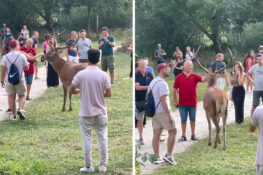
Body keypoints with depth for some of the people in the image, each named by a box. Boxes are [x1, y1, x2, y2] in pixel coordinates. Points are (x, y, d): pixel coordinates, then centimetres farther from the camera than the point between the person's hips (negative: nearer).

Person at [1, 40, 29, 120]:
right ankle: (20, 109, -14)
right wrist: (27, 63, 24)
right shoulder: (22, 56, -8)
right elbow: (26, 68, 2)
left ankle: (14, 115, 13)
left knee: (11, 97, 11)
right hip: (20, 80, -1)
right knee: (21, 96, 11)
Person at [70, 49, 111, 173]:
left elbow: (71, 90, -3)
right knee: (102, 139, 10)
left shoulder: (81, 74, -8)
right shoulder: (103, 75, -7)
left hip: (85, 113, -1)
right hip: (100, 113, 1)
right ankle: (103, 166, 13)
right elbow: (108, 94, -7)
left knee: (87, 140, 6)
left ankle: (88, 166, 10)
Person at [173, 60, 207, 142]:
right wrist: (175, 101, 2)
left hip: (193, 103, 1)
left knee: (193, 119, 10)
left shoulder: (195, 76, 1)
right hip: (182, 103, -1)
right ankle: (183, 136, 14)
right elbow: (175, 89, 3)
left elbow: (203, 79, -16)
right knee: (183, 120, 6)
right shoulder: (179, 77, -1)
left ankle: (193, 135, 20)